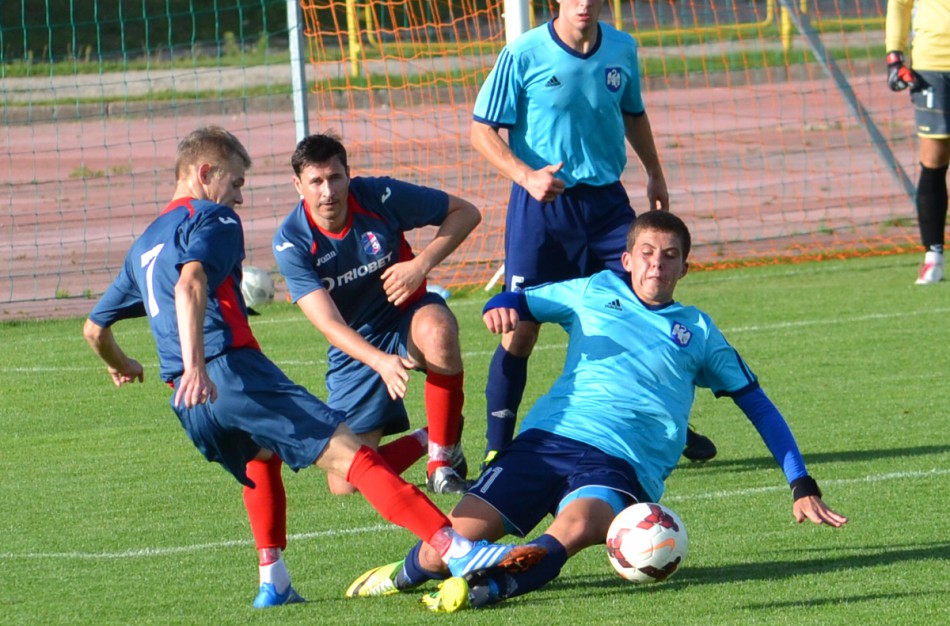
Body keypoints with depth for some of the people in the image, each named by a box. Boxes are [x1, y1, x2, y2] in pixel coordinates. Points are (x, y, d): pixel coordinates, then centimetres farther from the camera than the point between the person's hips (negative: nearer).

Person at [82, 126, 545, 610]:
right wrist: (194, 365, -27)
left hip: (189, 405, 8)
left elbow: (93, 329, 36)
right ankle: (453, 547, -29)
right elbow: (189, 285, -16)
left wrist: (122, 366, 57)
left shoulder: (144, 244, 29)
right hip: (232, 368, -8)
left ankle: (272, 582, 27)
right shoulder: (212, 219, 5)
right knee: (349, 453, -15)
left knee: (260, 458, 37)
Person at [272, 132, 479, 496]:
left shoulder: (379, 197, -17)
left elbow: (466, 213, -4)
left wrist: (422, 264, -20)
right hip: (355, 351, 1)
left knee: (437, 331, -40)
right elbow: (329, 324, -25)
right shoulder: (291, 242, -18)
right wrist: (381, 361, -43)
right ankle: (423, 442, 20)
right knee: (345, 484, -11)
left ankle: (444, 455, -18)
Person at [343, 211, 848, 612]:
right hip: (547, 438, 1)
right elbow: (515, 304, 27)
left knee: (575, 527, -38)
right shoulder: (594, 292, 21)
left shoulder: (697, 332, 20)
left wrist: (802, 486, 15)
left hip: (620, 465, -1)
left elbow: (759, 407, 23)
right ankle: (406, 574, 19)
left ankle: (486, 588, -56)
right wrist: (501, 308, 0)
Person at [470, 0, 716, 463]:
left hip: (605, 202, 4)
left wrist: (654, 173, 25)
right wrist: (526, 176, -21)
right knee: (521, 329, -2)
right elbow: (482, 130, -8)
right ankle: (497, 451, 9)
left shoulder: (622, 50, 4)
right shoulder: (524, 55, -10)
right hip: (541, 205, -4)